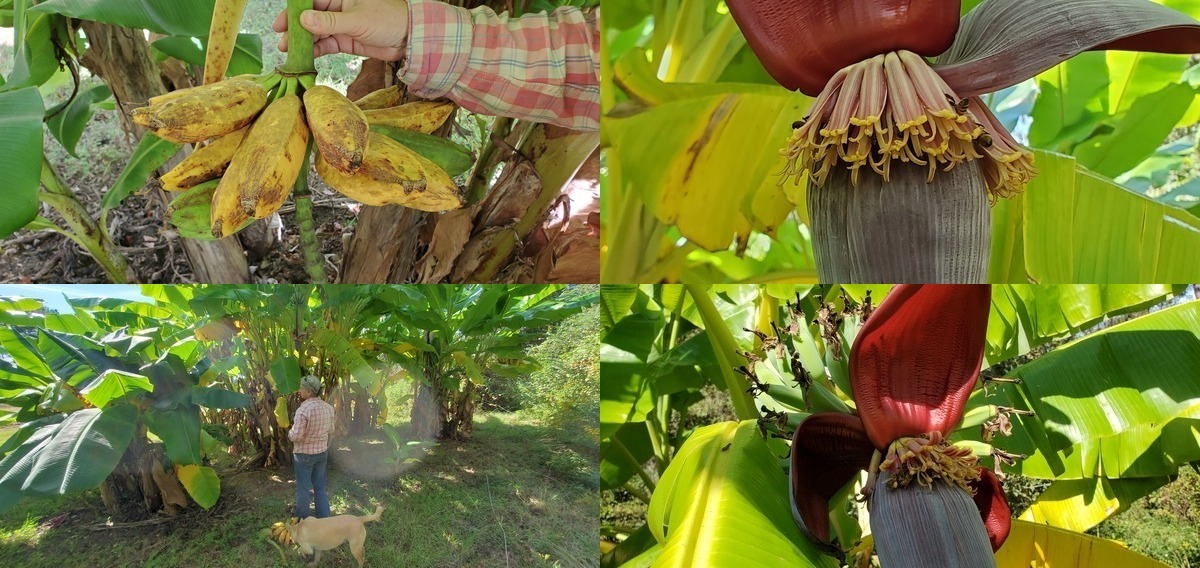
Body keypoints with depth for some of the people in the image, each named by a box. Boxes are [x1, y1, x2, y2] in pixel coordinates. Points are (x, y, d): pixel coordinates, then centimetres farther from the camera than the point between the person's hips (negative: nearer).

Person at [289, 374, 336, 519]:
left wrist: (290, 432, -3)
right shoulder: (328, 407, -2)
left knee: (303, 489, 8)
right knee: (320, 488, 16)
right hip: (322, 452, 6)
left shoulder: (303, 409, -23)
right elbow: (330, 430, 8)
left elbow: (296, 436, -23)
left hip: (304, 454, -6)